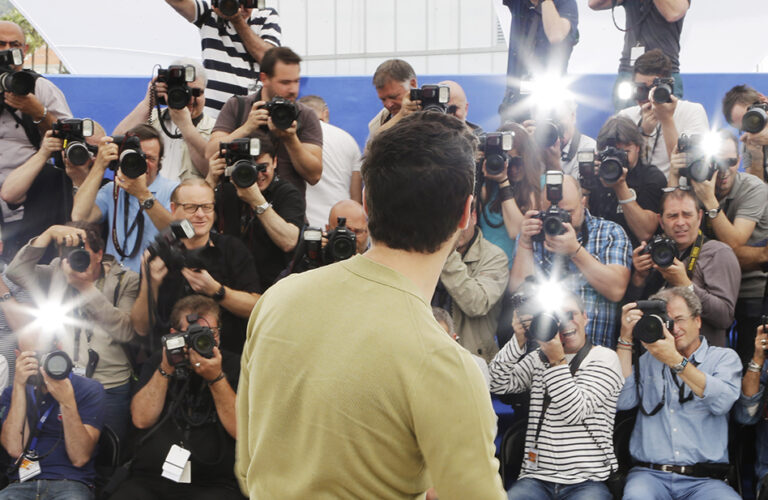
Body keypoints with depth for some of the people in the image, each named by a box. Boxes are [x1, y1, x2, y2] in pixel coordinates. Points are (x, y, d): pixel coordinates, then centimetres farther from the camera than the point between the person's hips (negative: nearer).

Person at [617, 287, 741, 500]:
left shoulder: (724, 357, 14)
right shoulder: (648, 359, 19)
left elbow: (722, 402, -7)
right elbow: (622, 400, 2)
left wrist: (675, 360, -13)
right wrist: (625, 339, 2)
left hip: (704, 480, 0)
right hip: (649, 474, 0)